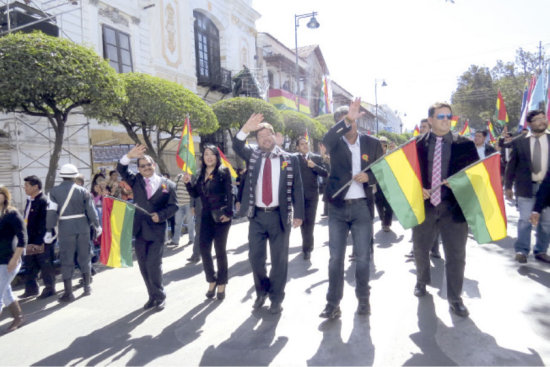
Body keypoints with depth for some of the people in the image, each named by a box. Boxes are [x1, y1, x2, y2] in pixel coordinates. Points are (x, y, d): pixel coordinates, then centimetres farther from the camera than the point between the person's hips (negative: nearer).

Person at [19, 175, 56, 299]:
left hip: (42, 241, -9)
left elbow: (45, 223, -20)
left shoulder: (44, 201, -17)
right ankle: (31, 289, 31)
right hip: (30, 240, 9)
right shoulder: (29, 200, 11)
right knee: (29, 265, 17)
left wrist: (40, 242, -21)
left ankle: (49, 289, 19)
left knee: (45, 266, 5)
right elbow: (26, 220, 16)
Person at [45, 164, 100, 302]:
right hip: (82, 227, 1)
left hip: (65, 228, -1)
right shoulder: (83, 191, -2)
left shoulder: (55, 191, -4)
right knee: (84, 257, 14)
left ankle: (68, 293, 10)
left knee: (67, 260, 6)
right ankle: (87, 287, 23)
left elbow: (51, 212, -8)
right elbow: (91, 210, -1)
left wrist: (49, 230, -3)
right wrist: (97, 225, 11)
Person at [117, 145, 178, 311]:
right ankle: (153, 296, 27)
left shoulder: (168, 184, 1)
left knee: (154, 265, -7)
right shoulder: (136, 181, 8)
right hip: (139, 230, 4)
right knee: (144, 266, 11)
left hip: (157, 231, -4)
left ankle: (160, 296, 14)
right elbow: (121, 169, -2)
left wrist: (161, 215, -15)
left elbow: (173, 206, 0)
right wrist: (129, 156, -19)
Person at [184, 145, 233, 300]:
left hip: (221, 216, -5)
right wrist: (188, 183, -4)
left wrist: (228, 213, -18)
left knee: (220, 250, 4)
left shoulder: (224, 172, -4)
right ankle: (212, 281, 21)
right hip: (206, 216, 5)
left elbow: (229, 193, -10)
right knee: (204, 249, 4)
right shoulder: (201, 174, 11)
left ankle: (221, 284, 18)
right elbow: (195, 194, 13)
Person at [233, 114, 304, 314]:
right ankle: (262, 292, 35)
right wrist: (246, 129, -28)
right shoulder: (252, 155, 7)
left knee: (279, 258, 8)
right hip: (256, 215, 2)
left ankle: (276, 298, 26)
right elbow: (237, 147, -11)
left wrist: (298, 214, -6)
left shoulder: (290, 159, 1)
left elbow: (297, 188, 0)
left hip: (279, 215, -2)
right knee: (255, 256, 11)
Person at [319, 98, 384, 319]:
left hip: (362, 206, 0)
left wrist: (369, 177, -10)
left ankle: (363, 299, 26)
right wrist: (346, 121, -32)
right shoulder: (336, 143, 2)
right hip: (337, 207, 0)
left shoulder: (372, 143, 5)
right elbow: (326, 140, -22)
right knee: (335, 257, 4)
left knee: (362, 257, 7)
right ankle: (333, 304, 14)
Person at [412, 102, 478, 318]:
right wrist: (418, 190, -13)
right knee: (420, 249, 16)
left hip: (453, 206, 0)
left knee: (456, 254, 4)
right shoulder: (417, 144, 3)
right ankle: (422, 282, 43)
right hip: (424, 204, 1)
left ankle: (454, 298, 22)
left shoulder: (465, 145, 4)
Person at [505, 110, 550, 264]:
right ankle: (522, 250, 10)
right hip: (526, 187, -2)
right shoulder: (519, 142, -1)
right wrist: (508, 186, 0)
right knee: (524, 220, 0)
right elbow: (511, 165, 2)